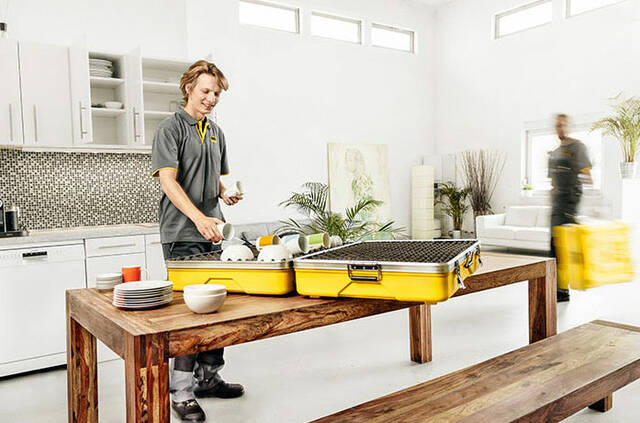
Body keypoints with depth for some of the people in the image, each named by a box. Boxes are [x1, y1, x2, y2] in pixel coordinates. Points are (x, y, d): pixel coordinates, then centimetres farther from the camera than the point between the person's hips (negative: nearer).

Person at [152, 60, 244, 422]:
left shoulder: (216, 132, 17)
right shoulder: (171, 128, -5)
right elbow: (168, 180, -16)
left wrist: (227, 194, 1)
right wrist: (199, 218, -28)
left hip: (213, 232, 7)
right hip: (183, 234, -7)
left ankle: (209, 377, 26)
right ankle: (182, 392, 7)